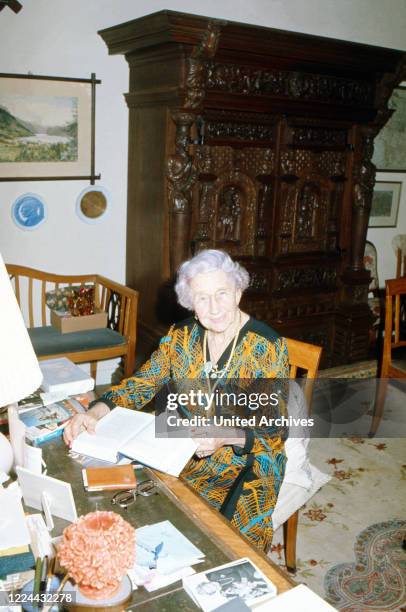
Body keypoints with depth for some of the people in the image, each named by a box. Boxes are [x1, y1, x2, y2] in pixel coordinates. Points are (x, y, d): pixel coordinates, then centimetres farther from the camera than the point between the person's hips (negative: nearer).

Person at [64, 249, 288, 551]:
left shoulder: (268, 347, -14)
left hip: (247, 459, -4)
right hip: (186, 450, 5)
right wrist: (96, 412, -16)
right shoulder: (181, 336, 0)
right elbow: (142, 383, 2)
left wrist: (225, 436, -31)